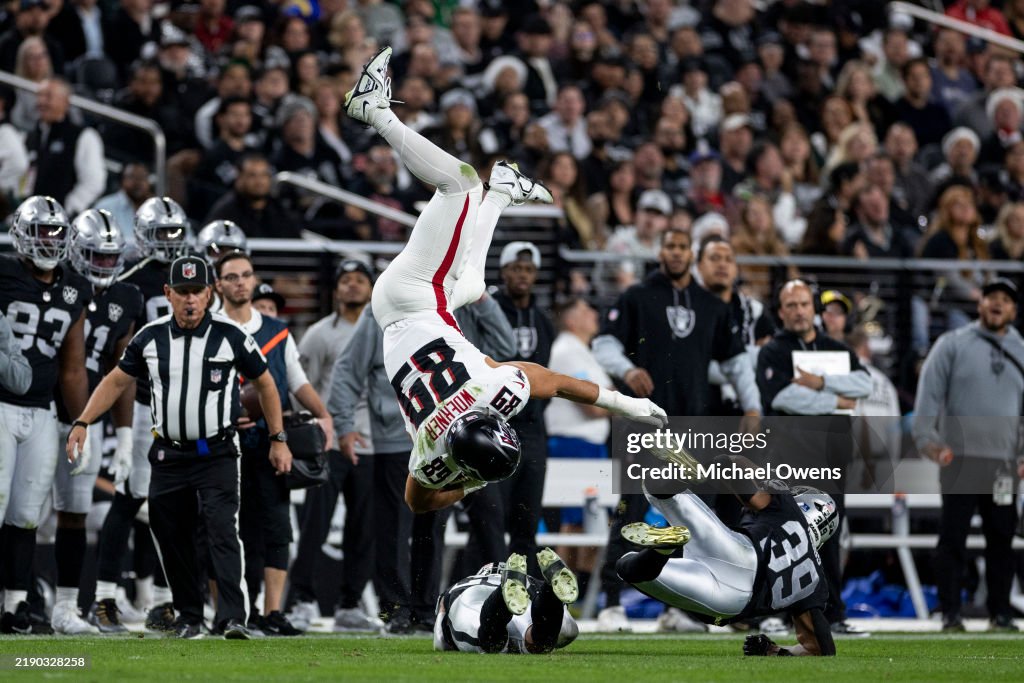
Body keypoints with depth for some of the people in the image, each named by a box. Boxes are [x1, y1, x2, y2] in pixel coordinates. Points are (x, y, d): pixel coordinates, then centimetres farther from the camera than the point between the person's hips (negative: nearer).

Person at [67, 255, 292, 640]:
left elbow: (265, 384, 7)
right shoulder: (150, 338, 3)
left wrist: (278, 439, 5)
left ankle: (232, 618, -25)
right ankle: (189, 618, 19)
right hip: (169, 457, 4)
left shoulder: (231, 337, -5)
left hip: (216, 456, -4)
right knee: (172, 538, 6)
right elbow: (116, 381, 12)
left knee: (222, 531, -17)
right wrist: (82, 423, 1)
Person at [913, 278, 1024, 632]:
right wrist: (928, 439, -12)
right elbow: (930, 391, -2)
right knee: (953, 537, -4)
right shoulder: (953, 345, 4)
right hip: (960, 457, -3)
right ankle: (950, 613, -1)